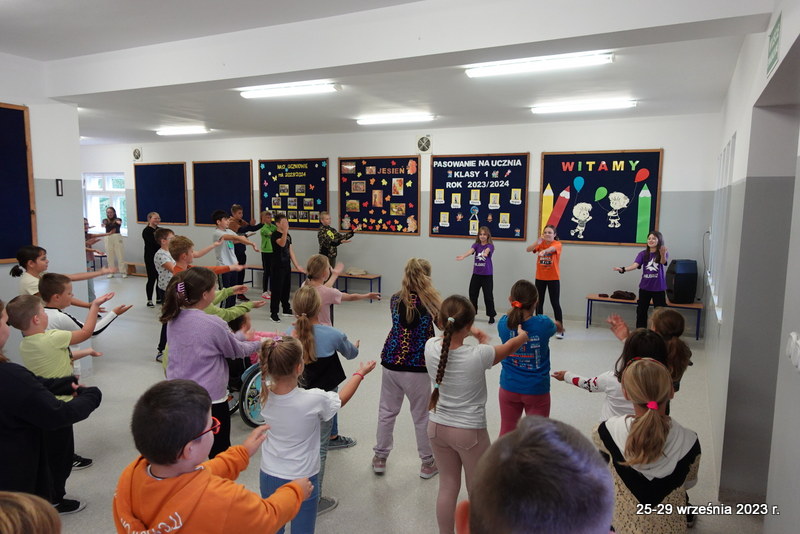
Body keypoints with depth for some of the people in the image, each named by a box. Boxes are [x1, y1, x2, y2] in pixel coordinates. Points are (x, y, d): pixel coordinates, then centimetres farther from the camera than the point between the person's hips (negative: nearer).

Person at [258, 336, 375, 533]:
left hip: (269, 477, 4)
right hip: (302, 480, -4)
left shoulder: (265, 396, -15)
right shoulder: (314, 399, -25)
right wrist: (360, 373, 10)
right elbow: (341, 399, -3)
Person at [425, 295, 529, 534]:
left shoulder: (431, 347, -15)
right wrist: (522, 335, 17)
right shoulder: (478, 355, -25)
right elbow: (510, 347, -3)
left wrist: (472, 334, 21)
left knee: (447, 487, 21)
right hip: (469, 433, -4)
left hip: (437, 427, 4)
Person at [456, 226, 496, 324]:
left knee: (488, 296, -2)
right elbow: (471, 251, -17)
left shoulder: (490, 246, -4)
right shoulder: (476, 245, 3)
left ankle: (491, 316, 9)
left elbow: (487, 250, -28)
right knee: (472, 294, 10)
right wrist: (463, 256, -38)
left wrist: (485, 253, -53)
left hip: (487, 275, -4)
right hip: (476, 274, 4)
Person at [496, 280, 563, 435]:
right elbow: (556, 327, 8)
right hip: (536, 389, -2)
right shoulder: (543, 324, -18)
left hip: (509, 387, 2)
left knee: (506, 433, 19)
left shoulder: (504, 323, -15)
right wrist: (557, 325, 29)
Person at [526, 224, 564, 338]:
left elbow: (552, 248, -33)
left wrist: (543, 251, -56)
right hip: (540, 277, 4)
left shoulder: (557, 244, -9)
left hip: (553, 278, -4)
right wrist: (537, 242, -32)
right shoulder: (541, 243, 3)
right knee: (539, 302, 10)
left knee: (555, 303, -3)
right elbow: (528, 249, -13)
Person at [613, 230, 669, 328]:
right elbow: (635, 265, -13)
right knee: (641, 312, 8)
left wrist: (663, 254, -51)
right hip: (644, 287, 3)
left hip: (659, 288, -3)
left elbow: (663, 262, -27)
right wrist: (623, 269, -33)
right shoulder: (643, 254, 0)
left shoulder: (664, 253, -6)